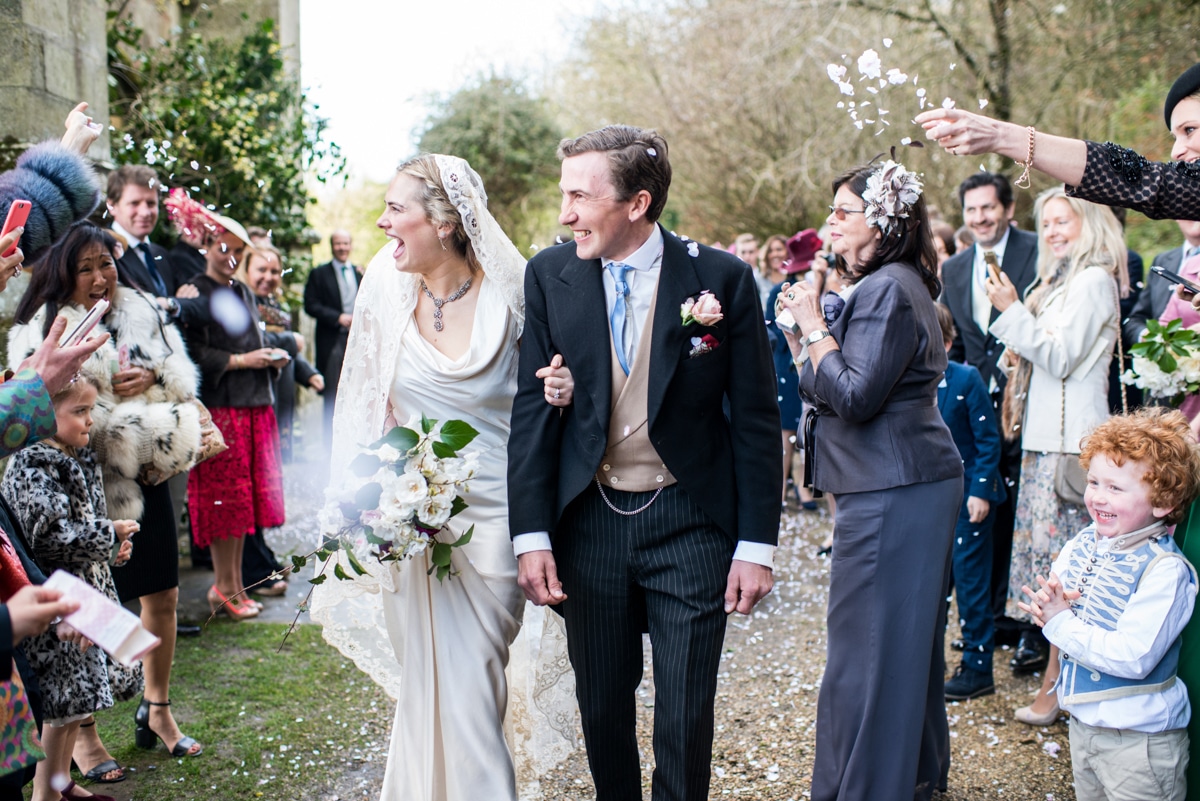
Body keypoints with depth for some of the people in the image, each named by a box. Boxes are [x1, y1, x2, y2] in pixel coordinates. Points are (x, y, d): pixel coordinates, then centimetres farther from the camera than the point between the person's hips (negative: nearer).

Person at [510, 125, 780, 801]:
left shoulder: (723, 278, -8)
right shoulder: (550, 275, -1)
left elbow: (756, 418, -4)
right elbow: (532, 408, -1)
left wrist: (757, 543, -6)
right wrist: (531, 535, -6)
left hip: (689, 522, -2)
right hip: (587, 523, 2)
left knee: (686, 714, 6)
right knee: (602, 704, 15)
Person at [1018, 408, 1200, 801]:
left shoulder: (1165, 570, -24)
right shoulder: (1084, 542, -3)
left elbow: (1132, 658, -29)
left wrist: (1061, 623, -24)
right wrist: (1047, 603, -16)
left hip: (1138, 737, -7)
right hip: (1083, 720, 7)